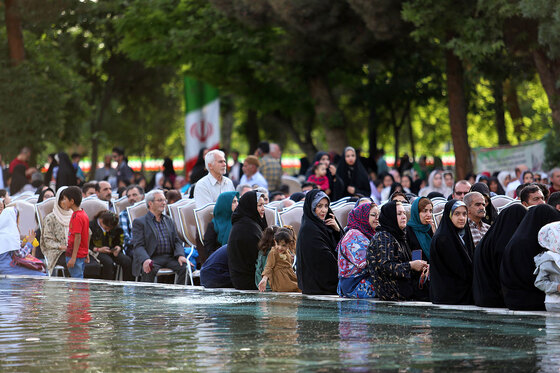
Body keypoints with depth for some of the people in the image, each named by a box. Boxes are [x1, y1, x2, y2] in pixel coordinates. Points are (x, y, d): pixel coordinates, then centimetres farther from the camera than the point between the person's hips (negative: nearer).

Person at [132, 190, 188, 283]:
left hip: (170, 257, 4)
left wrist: (180, 255, -6)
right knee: (149, 271, -37)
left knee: (185, 267, -24)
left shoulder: (168, 220, 23)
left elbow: (177, 241, 17)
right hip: (152, 258, -4)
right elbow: (138, 245, -6)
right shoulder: (139, 222, 5)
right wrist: (145, 260, -27)